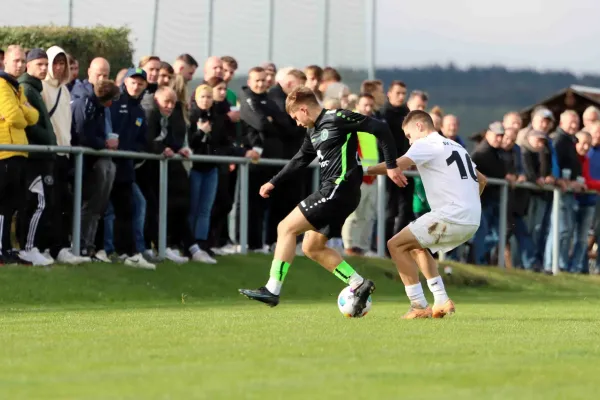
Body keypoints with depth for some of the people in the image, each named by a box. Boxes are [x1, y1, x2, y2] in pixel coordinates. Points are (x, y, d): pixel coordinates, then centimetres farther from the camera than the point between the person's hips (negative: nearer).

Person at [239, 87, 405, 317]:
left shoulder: (337, 118, -10)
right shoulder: (313, 132, 18)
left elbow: (380, 129, -11)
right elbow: (300, 160, 31)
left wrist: (391, 166, -11)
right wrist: (274, 183, 25)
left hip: (339, 189, -10)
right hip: (332, 192, 10)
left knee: (286, 228, -10)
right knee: (311, 248, 14)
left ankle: (272, 290, -13)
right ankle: (359, 285, 11)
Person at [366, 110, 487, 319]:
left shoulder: (426, 144, -2)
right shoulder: (455, 147, 26)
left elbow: (398, 165, -18)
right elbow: (481, 179, 33)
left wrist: (366, 170, -8)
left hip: (452, 215, -9)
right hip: (472, 221, 9)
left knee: (396, 245, -1)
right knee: (417, 246, 28)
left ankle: (420, 306, -7)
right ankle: (442, 301, 18)